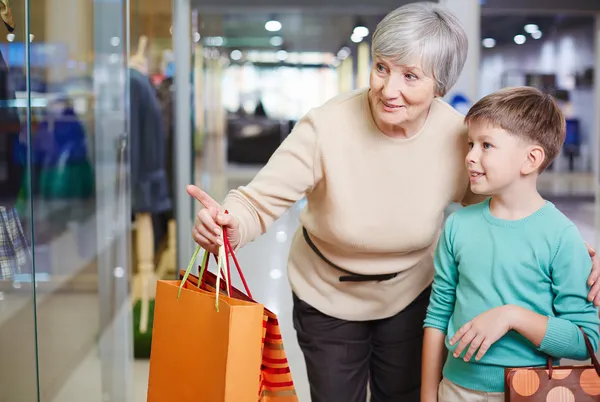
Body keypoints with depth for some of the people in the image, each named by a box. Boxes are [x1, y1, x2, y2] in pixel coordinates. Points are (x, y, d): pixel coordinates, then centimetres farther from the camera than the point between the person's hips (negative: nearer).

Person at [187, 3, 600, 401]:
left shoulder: (460, 138, -21)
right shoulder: (326, 127, -27)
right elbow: (259, 201, -25)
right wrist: (227, 225, -48)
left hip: (409, 296, 2)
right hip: (327, 299, -1)